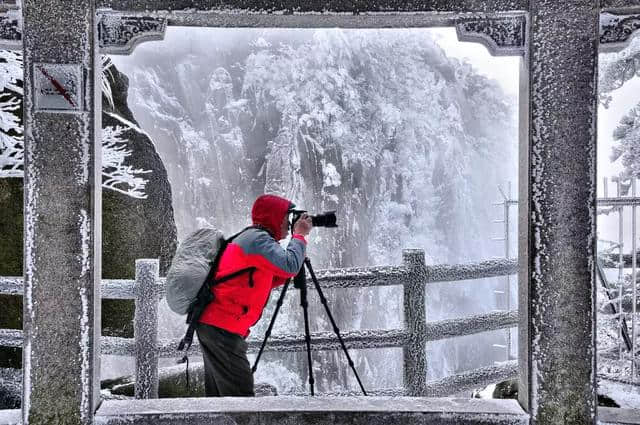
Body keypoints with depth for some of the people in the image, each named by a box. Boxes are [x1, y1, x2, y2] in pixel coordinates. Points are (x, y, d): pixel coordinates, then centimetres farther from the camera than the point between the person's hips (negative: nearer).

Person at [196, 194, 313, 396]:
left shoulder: (251, 236, 21)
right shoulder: (258, 238, -11)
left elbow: (267, 282, 22)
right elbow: (290, 266, -23)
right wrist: (300, 235, -7)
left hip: (211, 323, 11)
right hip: (222, 328, -11)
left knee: (218, 392, 12)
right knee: (240, 393, -11)